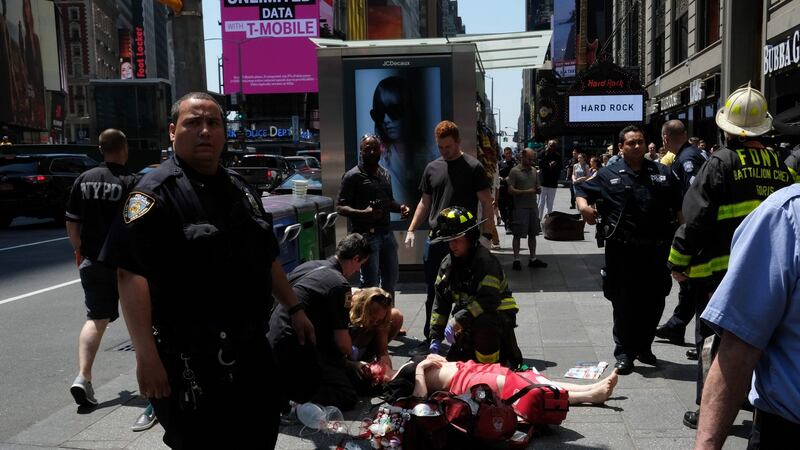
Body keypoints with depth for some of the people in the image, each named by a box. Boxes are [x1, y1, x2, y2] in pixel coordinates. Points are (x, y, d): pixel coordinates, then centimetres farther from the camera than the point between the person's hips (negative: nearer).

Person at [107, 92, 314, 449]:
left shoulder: (239, 189, 12)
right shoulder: (155, 192, -12)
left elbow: (267, 258, 20)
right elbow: (130, 274, -20)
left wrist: (294, 308, 17)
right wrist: (146, 356, -25)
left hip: (251, 349, 8)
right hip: (189, 357, -7)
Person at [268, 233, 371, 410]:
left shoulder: (306, 266, 12)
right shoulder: (339, 285, -13)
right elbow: (342, 340, -11)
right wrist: (351, 353, 16)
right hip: (295, 354, -9)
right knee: (347, 396, -5)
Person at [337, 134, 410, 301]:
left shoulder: (385, 174, 14)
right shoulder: (353, 176, -8)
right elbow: (340, 207, -12)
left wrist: (400, 207, 3)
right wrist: (363, 213, -28)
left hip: (386, 232, 7)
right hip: (366, 235, -7)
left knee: (391, 277, 16)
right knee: (371, 282, -4)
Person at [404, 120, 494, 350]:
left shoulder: (473, 167, -3)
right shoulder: (432, 168, 11)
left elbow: (486, 202, -4)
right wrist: (411, 230, 8)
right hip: (435, 239, 4)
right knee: (433, 292, 10)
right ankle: (431, 338, 22)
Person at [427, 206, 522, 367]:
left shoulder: (486, 261, -20)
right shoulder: (448, 264, 2)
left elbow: (488, 300, -30)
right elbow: (441, 302, 4)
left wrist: (458, 320, -33)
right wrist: (435, 336, -1)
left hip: (498, 316, -7)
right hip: (471, 321, 7)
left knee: (483, 324, -40)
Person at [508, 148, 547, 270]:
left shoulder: (534, 171, 12)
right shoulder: (515, 171, -7)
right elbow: (510, 190, -12)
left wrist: (538, 189, -5)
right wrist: (526, 192, -20)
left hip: (533, 206, 6)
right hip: (520, 208, -6)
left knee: (533, 234, 12)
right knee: (518, 234, -1)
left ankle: (533, 259, 20)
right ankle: (516, 260, 6)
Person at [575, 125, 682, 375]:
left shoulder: (662, 173, 11)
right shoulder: (609, 174, 3)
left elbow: (679, 206, 14)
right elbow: (583, 191, 9)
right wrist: (583, 206, -13)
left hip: (655, 249, 3)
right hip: (622, 250, -3)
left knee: (654, 300, 11)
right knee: (623, 303, 2)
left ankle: (644, 347, 31)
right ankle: (624, 353, 15)